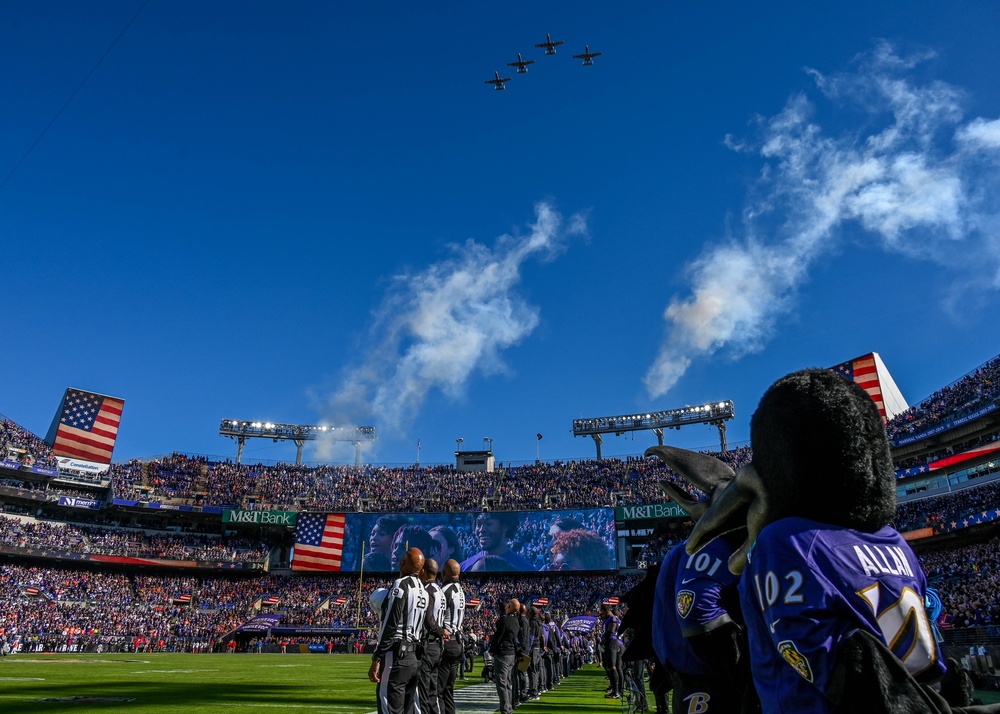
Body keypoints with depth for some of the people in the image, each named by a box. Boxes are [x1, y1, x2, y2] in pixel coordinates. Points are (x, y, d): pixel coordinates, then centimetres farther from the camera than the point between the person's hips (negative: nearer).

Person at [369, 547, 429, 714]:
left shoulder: (401, 585, -12)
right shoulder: (424, 591, 11)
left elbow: (390, 625, -16)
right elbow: (424, 627, 12)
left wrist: (376, 658, -13)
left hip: (396, 656, -8)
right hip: (415, 658, 8)